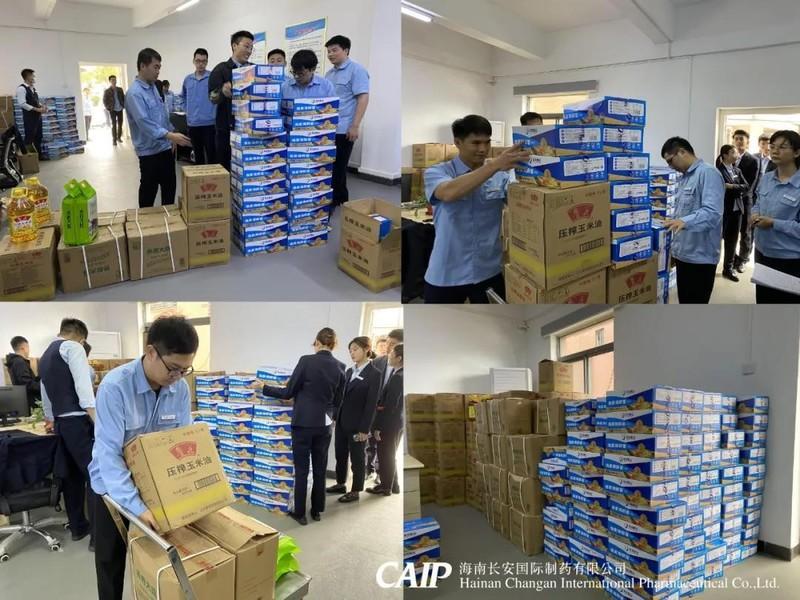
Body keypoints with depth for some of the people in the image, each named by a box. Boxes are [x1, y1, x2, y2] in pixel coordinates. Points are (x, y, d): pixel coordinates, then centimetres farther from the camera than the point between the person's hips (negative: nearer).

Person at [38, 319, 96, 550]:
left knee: (73, 475, 16)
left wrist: (50, 418, 50)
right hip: (79, 420, -9)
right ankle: (98, 535, -7)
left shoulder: (44, 356, 21)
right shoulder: (72, 348, -6)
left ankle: (78, 527, 24)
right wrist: (97, 419, -23)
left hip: (61, 422, 9)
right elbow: (82, 384, -19)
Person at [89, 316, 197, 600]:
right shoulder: (115, 386, -29)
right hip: (113, 487, -4)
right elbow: (109, 453, -32)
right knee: (111, 560, 13)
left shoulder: (180, 388, -14)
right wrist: (137, 506, -39)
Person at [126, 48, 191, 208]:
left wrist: (172, 132, 21)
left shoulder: (153, 87, 9)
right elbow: (144, 123, -29)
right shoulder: (135, 93, -20)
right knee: (148, 192, 4)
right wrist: (170, 135, -37)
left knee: (169, 187, 16)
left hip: (165, 148, 9)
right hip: (150, 151, -8)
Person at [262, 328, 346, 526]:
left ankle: (300, 513, 12)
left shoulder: (306, 361, -13)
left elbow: (289, 392, -8)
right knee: (320, 469, 14)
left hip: (304, 423, -4)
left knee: (301, 469, 5)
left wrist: (265, 389, 6)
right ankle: (317, 511, 24)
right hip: (324, 424, 4)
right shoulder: (340, 367, -1)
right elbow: (338, 401, 8)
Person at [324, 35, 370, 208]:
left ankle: (337, 200, 7)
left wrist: (355, 126, -21)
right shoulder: (329, 73, 17)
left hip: (343, 129, -8)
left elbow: (363, 98, -15)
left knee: (338, 167, -2)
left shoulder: (356, 70, -8)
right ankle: (339, 198, 20)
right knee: (329, 166, 11)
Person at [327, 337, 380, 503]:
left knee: (357, 458, 5)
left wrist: (364, 429, -16)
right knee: (340, 455, 16)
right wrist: (336, 416, 11)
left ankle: (355, 491, 17)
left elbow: (371, 404, -14)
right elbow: (342, 396, 14)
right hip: (341, 421, 7)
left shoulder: (374, 374, -12)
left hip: (356, 424, -7)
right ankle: (340, 484, 32)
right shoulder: (349, 371, 9)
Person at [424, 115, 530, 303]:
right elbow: (449, 193, -29)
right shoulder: (437, 173, -7)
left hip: (489, 272, 2)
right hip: (446, 275, -2)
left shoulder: (501, 176, 3)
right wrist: (495, 165, -40)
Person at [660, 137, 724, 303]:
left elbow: (712, 212, -28)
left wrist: (685, 222, -42)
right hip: (684, 253, 9)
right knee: (685, 304, 17)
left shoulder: (708, 173, -16)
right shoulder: (685, 177, 15)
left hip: (700, 256, -9)